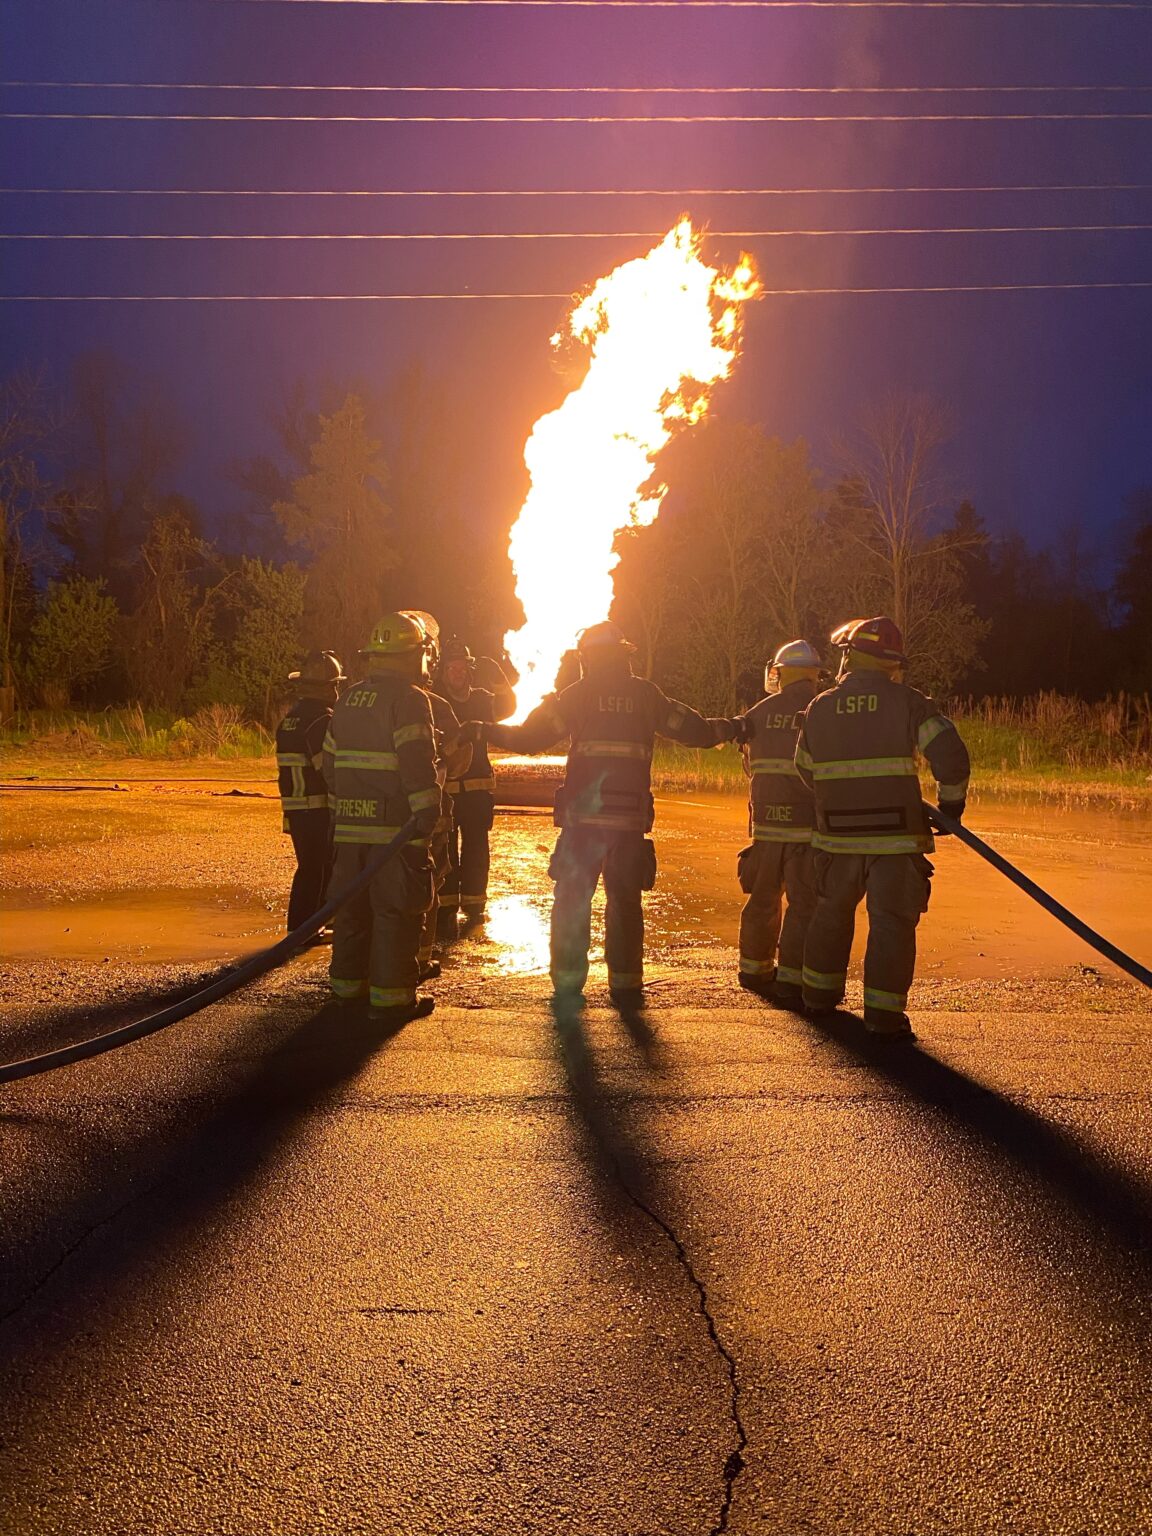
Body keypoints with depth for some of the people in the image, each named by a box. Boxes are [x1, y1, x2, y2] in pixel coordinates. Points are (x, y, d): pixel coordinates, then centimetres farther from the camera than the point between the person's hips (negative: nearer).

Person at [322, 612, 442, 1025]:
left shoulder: (348, 699, 15)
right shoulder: (409, 698, -9)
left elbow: (330, 762, 20)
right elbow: (417, 762, -19)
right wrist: (427, 812, -21)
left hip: (350, 824, 7)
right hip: (395, 823, -7)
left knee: (353, 905, 16)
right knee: (396, 910, -3)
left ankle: (347, 983, 24)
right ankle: (391, 996, -2)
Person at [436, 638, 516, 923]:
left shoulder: (481, 699, 10)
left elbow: (507, 707, 2)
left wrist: (497, 677, -12)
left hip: (478, 787, 3)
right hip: (443, 787, -2)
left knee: (476, 847, 6)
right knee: (445, 848, 0)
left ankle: (474, 902, 15)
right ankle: (446, 903, 7)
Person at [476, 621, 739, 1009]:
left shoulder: (576, 695, 2)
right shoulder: (646, 695, 7)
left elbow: (531, 737, -2)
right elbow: (693, 729, 16)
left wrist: (485, 731, 11)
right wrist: (727, 729, 35)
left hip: (582, 817, -1)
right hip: (630, 818, 2)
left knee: (572, 902, 7)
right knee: (625, 902, 11)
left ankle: (568, 985, 6)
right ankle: (625, 985, 12)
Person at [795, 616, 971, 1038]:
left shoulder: (819, 708, 5)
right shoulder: (905, 701, -5)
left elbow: (806, 769, 16)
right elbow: (950, 752, -11)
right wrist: (951, 802, 5)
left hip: (837, 834, 3)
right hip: (895, 834, -3)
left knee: (832, 912, 22)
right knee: (891, 922, 1)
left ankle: (820, 990, 33)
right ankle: (883, 1011, -1)